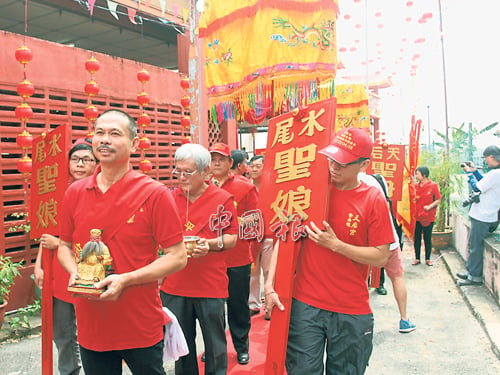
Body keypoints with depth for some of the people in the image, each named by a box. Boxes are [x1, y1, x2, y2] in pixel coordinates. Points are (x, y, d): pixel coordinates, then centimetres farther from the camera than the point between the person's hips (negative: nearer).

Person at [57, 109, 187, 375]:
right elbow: (64, 246, 13)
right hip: (90, 328, 4)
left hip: (142, 330, -3)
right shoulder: (74, 193, 1)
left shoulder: (155, 194, -12)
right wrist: (75, 272, -8)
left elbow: (178, 258, -12)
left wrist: (126, 280, -21)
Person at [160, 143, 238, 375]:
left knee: (215, 345, 10)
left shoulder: (223, 199, -3)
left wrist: (210, 244, -20)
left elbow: (232, 238, -2)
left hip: (211, 286, -3)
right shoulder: (171, 198, 6)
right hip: (174, 284, 3)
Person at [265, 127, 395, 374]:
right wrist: (270, 284, -6)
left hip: (352, 311, 0)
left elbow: (380, 257, -6)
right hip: (305, 305, 1)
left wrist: (335, 244, -17)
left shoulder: (373, 199, -6)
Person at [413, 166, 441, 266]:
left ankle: (428, 259, 19)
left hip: (429, 217, -3)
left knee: (428, 239, 7)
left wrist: (430, 206, -18)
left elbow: (438, 200, -5)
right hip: (417, 217, 3)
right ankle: (417, 258, 18)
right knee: (416, 239, 8)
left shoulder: (433, 185, -7)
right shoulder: (415, 186, 4)